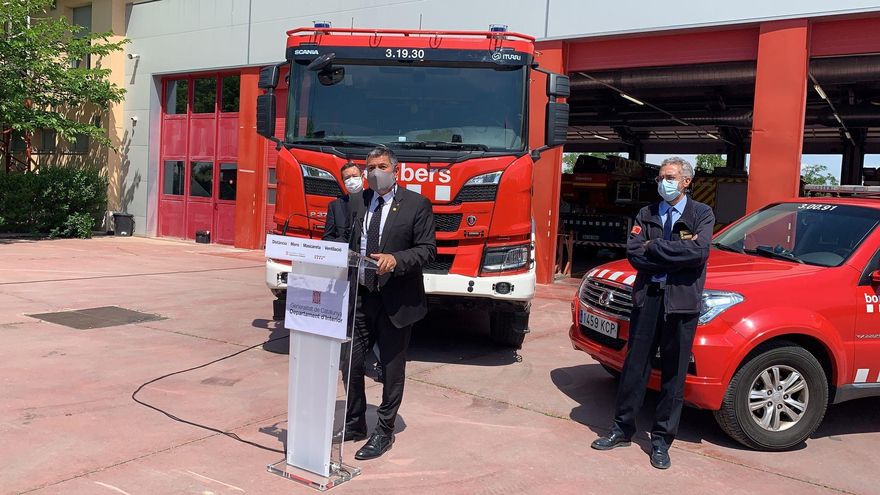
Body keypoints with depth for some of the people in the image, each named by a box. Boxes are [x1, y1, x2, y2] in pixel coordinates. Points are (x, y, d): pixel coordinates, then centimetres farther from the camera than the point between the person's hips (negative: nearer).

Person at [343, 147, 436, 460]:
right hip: (360, 296, 5)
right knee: (351, 362, 10)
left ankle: (384, 432, 21)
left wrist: (395, 259, -24)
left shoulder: (417, 204, -5)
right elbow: (352, 244, 13)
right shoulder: (359, 202, 9)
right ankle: (355, 424, 29)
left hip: (396, 300, -4)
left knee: (392, 369, 7)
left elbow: (427, 248, -9)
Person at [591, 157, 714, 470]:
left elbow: (699, 251, -15)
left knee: (673, 374, 5)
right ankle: (622, 429, 20)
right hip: (647, 297, 2)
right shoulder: (646, 215, 11)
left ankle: (661, 441, 15)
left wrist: (654, 248, -9)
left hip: (682, 301, -2)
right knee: (635, 366, 7)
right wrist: (675, 257, -11)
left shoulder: (702, 214, 4)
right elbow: (634, 255, -3)